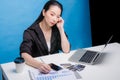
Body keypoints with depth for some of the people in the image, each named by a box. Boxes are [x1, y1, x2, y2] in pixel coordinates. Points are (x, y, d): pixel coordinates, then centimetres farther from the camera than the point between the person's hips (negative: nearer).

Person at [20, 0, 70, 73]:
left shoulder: (57, 29, 2)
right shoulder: (31, 32, -12)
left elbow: (66, 50, -6)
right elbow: (24, 55, -26)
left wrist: (61, 29, -11)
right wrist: (39, 64, -43)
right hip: (36, 69, -2)